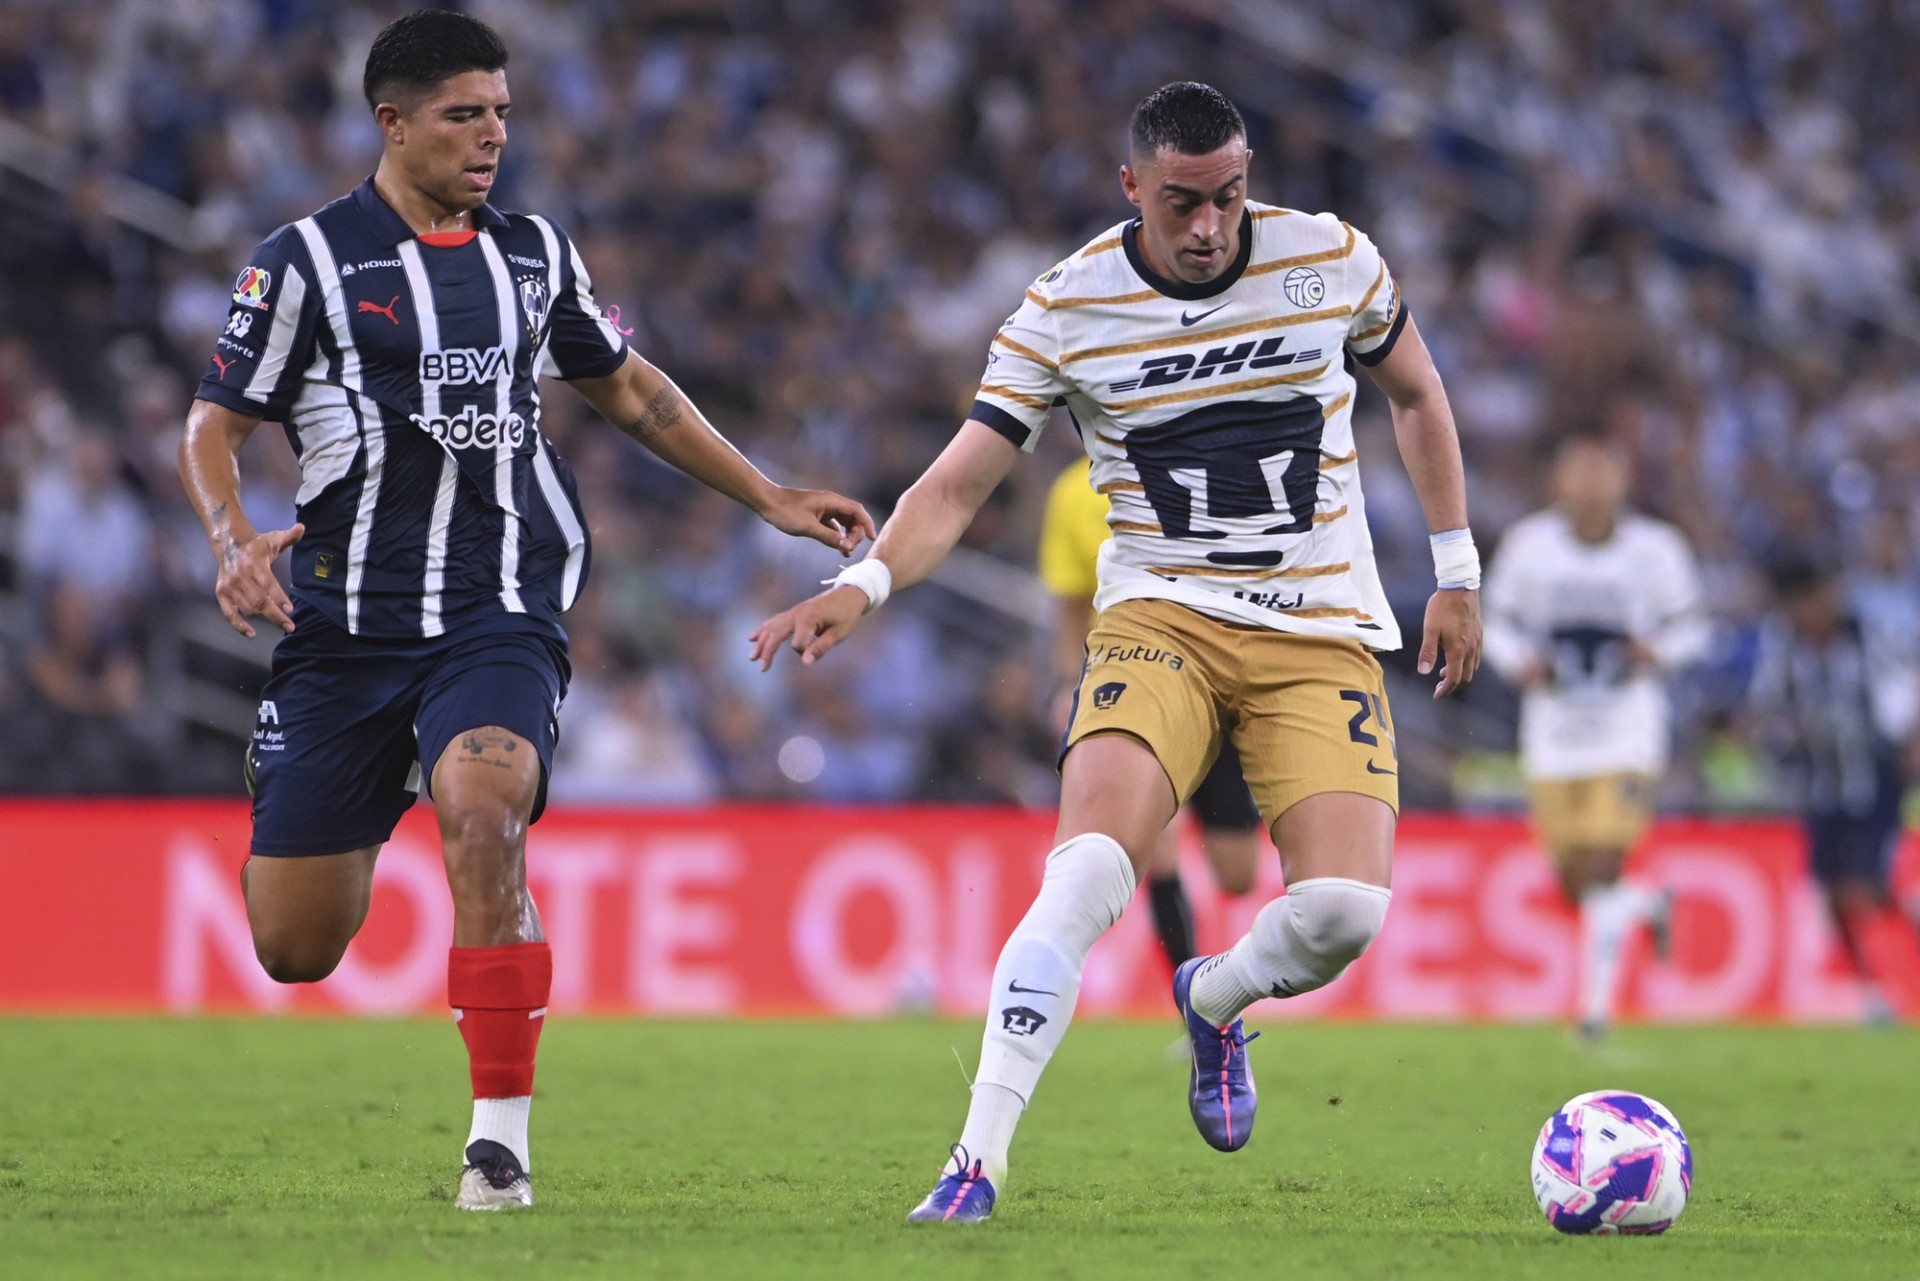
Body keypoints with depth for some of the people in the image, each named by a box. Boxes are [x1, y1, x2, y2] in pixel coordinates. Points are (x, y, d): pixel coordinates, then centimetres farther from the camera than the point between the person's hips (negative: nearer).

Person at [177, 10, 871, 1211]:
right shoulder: (306, 261, -1)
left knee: (483, 812, -31)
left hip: (500, 619, 1)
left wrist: (773, 499, 23)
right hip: (346, 628, -1)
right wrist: (236, 545, -17)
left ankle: (502, 1131, -21)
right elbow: (213, 429, 3)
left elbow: (630, 389, 25)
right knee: (295, 953, 1)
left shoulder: (535, 253, 11)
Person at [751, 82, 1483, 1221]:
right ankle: (978, 1165, -24)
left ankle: (1216, 1000, 19)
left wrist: (1457, 572, 14)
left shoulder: (1332, 262, -3)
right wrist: (864, 582, -27)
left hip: (1324, 633, 1)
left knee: (1344, 911, -18)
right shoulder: (1068, 310, -7)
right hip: (1161, 617, -1)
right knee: (1089, 863, -27)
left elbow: (1418, 393, 16)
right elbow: (959, 486, -8)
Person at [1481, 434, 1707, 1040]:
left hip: (1627, 733, -2)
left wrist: (1659, 653, -15)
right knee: (1574, 883, 6)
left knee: (1603, 870, -14)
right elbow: (1498, 622, 8)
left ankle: (1596, 1000, -1)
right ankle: (1649, 904, 39)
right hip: (1553, 735, 2)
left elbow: (1689, 626, 6)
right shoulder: (1530, 546, -2)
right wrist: (1520, 663, -12)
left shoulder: (1654, 549, -4)